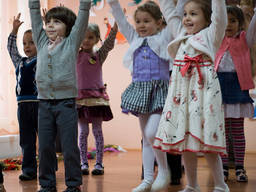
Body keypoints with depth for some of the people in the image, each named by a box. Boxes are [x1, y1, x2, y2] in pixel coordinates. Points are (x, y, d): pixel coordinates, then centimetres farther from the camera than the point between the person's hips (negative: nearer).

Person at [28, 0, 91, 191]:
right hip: (44, 103, 4)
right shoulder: (42, 42, 11)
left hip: (66, 103, -4)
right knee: (45, 147, 7)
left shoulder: (71, 43, 2)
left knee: (69, 147, 0)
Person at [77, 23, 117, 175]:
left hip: (96, 96, -1)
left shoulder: (99, 55, 2)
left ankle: (99, 164, 8)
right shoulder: (76, 55, 5)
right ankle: (84, 163, 10)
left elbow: (109, 43, -11)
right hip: (80, 96, 1)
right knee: (83, 131, 5)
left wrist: (116, 25, -25)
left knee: (97, 131, 3)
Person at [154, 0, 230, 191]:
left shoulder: (211, 35, 2)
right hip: (181, 89, 6)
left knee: (207, 140, -6)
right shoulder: (181, 34, 18)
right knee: (184, 140, 8)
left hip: (203, 89, -6)